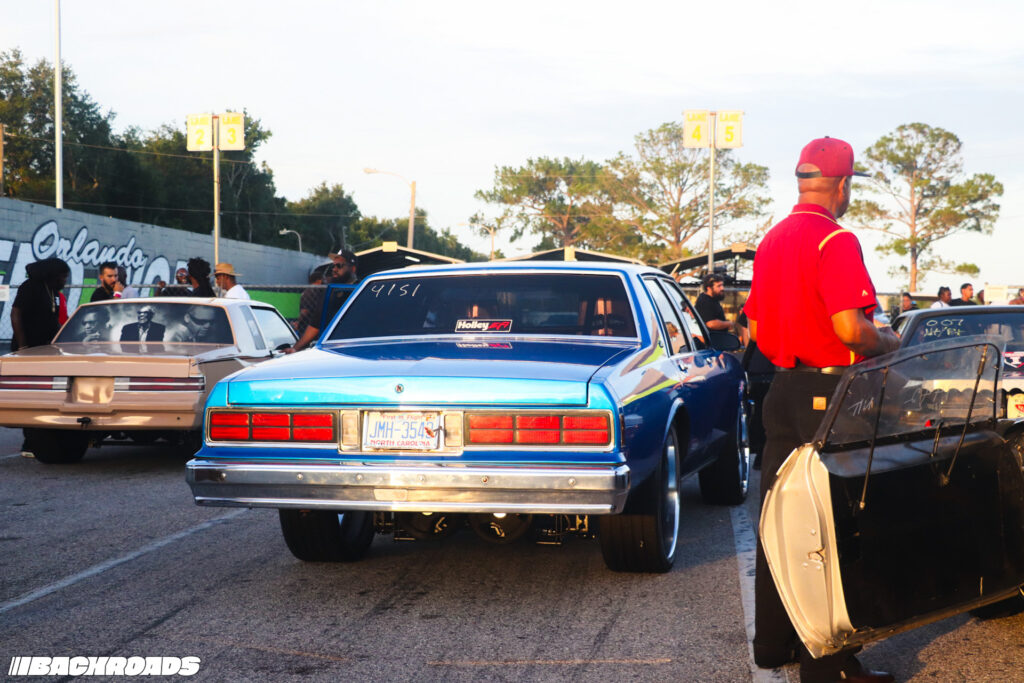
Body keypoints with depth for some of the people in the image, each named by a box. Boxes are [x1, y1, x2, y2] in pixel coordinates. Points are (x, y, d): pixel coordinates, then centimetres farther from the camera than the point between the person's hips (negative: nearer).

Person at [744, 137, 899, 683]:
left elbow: (755, 328, 17)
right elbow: (850, 327, -23)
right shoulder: (836, 241, -15)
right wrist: (887, 341, -5)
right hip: (828, 396, -8)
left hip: (782, 389, 8)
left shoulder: (771, 241, 12)